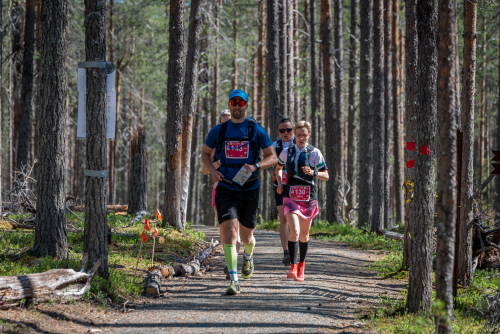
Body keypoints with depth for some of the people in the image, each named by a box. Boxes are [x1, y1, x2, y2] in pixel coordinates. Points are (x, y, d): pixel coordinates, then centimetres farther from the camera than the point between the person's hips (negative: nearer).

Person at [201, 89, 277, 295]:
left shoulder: (256, 130, 0)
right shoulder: (218, 131, 5)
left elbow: (273, 157, 2)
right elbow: (205, 154, 17)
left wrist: (256, 166, -17)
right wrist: (212, 171, -3)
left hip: (250, 189, 0)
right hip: (226, 189, 0)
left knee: (246, 236, 12)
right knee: (230, 232, -17)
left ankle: (248, 256, 49)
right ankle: (233, 280, -20)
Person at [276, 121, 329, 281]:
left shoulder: (315, 153, -1)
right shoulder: (287, 152, 3)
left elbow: (326, 176, 3)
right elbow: (278, 168, 23)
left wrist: (313, 173, -17)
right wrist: (279, 184, 7)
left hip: (309, 198, 1)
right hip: (291, 197, -1)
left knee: (304, 234, 13)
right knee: (294, 231, -19)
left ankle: (301, 266, 30)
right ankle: (293, 268, -18)